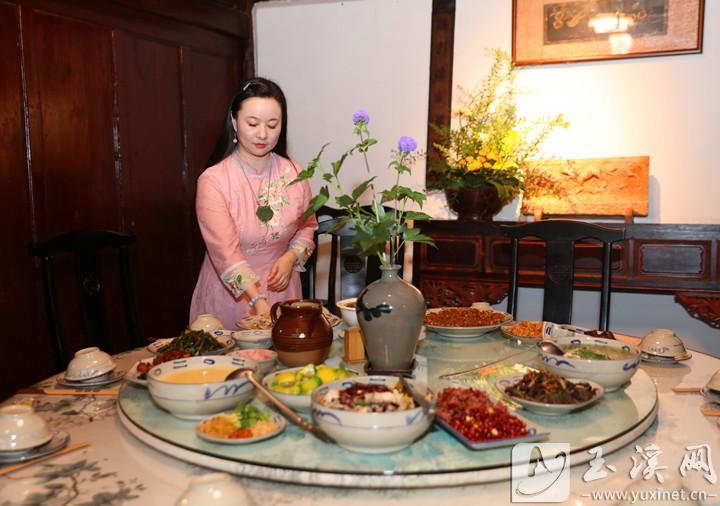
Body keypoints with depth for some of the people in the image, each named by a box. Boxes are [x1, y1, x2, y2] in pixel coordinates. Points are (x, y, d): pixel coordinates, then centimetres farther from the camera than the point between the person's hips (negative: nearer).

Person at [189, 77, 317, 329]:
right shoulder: (213, 180, -16)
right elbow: (225, 251, -24)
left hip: (281, 288, 3)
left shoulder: (294, 174, -4)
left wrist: (291, 257, -12)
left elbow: (307, 226, 9)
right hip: (229, 293, -3)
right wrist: (258, 301, -35)